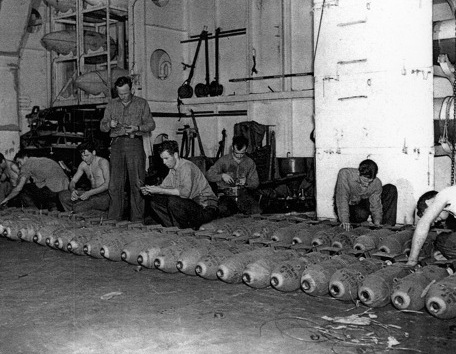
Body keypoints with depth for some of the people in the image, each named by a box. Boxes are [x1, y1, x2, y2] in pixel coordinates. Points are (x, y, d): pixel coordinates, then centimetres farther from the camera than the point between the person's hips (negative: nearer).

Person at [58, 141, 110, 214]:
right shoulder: (83, 164, 11)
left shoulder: (102, 162, -10)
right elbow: (73, 181, 14)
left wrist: (89, 193, -27)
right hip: (92, 195, 7)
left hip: (105, 196, -7)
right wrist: (73, 190, -11)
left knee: (78, 208, -30)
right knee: (62, 195, -6)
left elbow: (108, 184, -19)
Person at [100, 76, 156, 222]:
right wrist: (109, 125, -8)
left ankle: (137, 217, -1)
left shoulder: (142, 104, 9)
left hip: (134, 143, -2)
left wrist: (136, 128, -10)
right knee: (115, 182, -1)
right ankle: (114, 216, 5)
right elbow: (102, 126, 14)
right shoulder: (112, 105, 15)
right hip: (117, 143, 2)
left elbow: (151, 124, 7)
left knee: (137, 182, -5)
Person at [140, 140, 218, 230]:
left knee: (173, 201, -32)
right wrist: (150, 190, -9)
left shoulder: (186, 166, -19)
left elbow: (185, 192, -30)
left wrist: (160, 190, -26)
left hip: (205, 208, -9)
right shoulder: (173, 169, 10)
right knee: (154, 200, 0)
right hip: (190, 203, 9)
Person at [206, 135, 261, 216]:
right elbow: (208, 175, 3)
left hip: (243, 193, 2)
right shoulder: (223, 160, 5)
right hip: (226, 193, -1)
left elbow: (255, 183, 12)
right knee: (223, 210, -35)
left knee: (256, 211, -28)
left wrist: (246, 182, -10)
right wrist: (222, 176, -15)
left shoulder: (250, 162, 12)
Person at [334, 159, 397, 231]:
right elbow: (342, 198, -34)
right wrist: (345, 221, -40)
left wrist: (377, 223, -31)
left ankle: (388, 225, -8)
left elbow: (376, 206, -16)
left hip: (363, 204, 4)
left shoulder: (376, 183, -19)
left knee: (391, 189, -11)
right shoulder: (345, 173, -30)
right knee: (361, 215, -37)